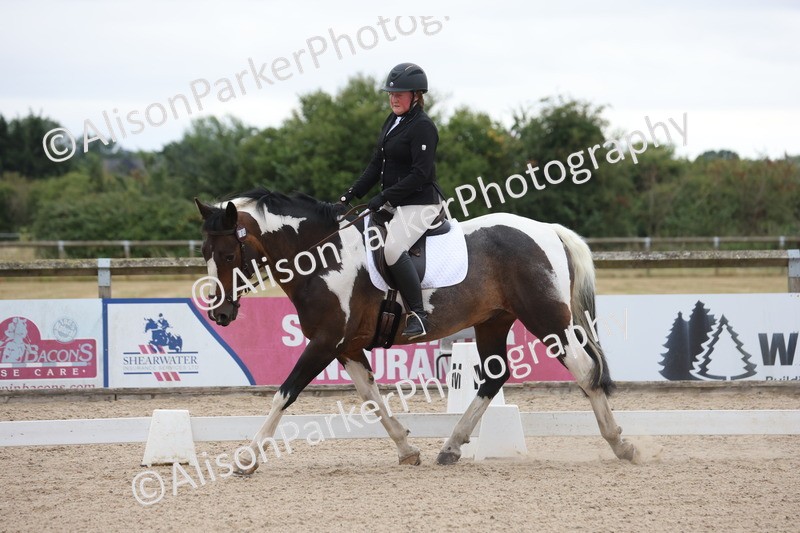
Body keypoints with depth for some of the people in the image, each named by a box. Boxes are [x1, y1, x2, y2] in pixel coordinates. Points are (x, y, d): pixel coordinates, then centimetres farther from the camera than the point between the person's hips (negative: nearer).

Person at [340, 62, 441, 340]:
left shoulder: (423, 127, -14)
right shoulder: (392, 122, 14)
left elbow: (420, 174, -21)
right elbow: (377, 164, 17)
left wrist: (384, 197, -23)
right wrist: (352, 194, 8)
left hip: (418, 204, -10)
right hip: (392, 204, 10)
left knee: (393, 249, -31)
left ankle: (417, 315, -26)